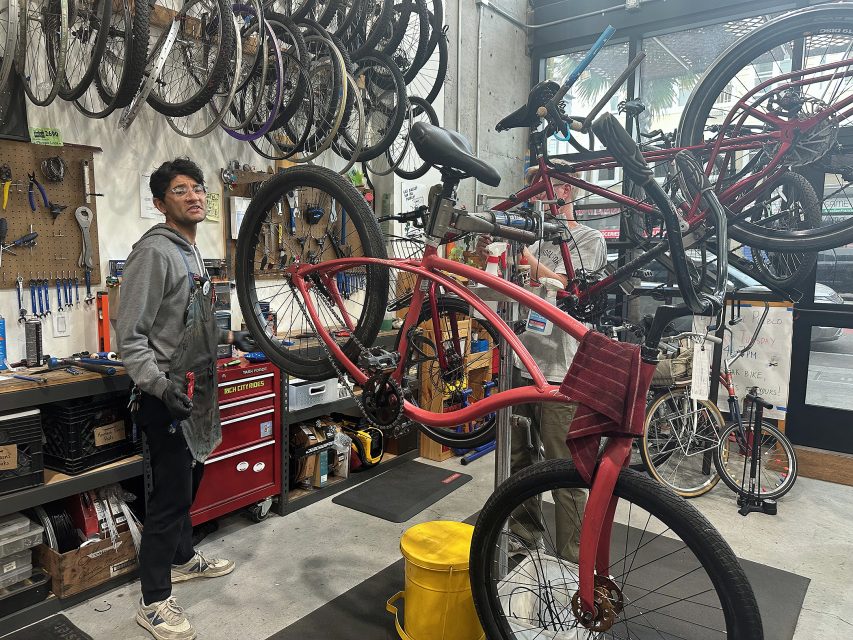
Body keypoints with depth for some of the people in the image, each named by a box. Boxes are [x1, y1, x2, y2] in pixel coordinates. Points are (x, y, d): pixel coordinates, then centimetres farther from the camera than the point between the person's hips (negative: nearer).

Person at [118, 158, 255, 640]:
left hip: (197, 390, 9)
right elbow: (132, 336, -21)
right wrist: (160, 386, -31)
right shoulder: (153, 252, -16)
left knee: (189, 483, 22)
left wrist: (229, 336, 19)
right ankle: (154, 601, 15)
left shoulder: (193, 254, 13)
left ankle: (184, 558, 41)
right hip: (167, 396, -9)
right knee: (170, 496, -1)